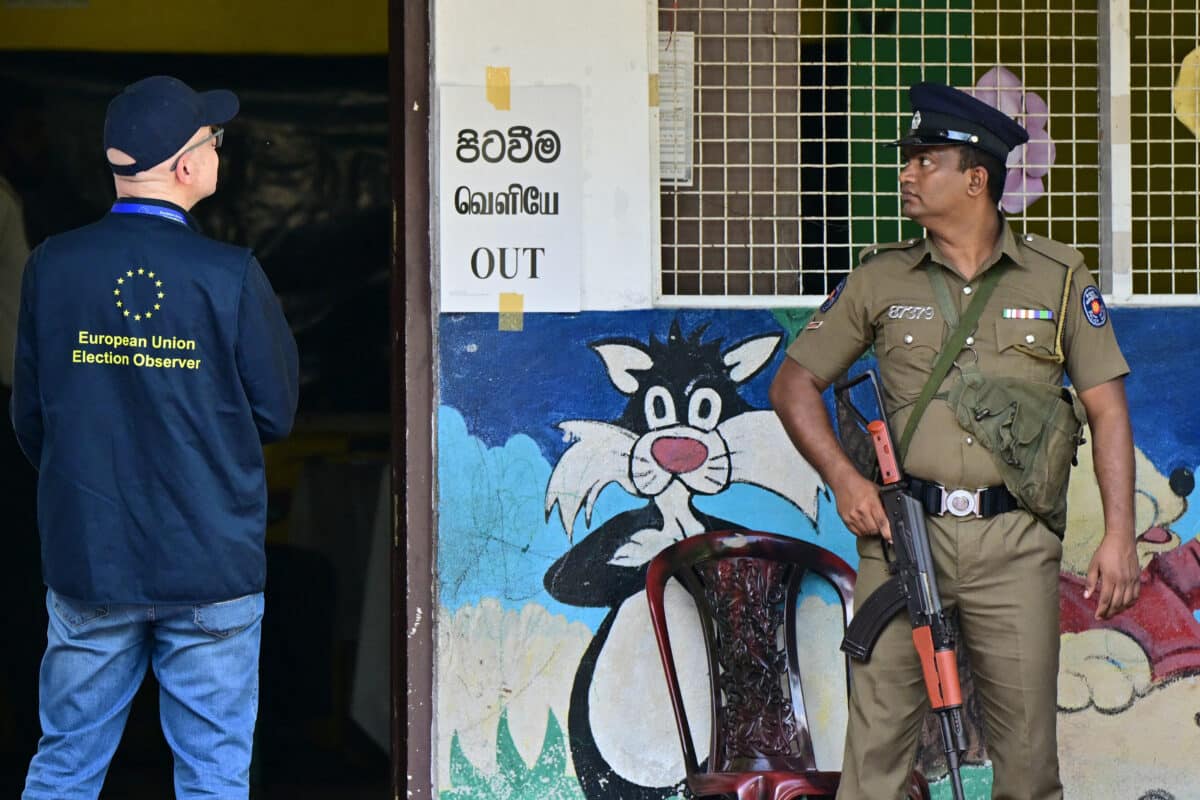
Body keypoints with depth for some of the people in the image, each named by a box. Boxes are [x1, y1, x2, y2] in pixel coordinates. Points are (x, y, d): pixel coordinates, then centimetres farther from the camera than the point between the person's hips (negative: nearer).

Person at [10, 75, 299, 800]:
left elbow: (30, 420, 6)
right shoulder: (231, 277, -11)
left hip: (87, 559, 2)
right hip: (213, 564, -2)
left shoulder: (52, 268, -3)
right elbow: (277, 413, -2)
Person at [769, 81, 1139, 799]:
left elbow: (1108, 408, 8)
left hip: (1014, 542, -1)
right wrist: (844, 478, 0)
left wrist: (1119, 535, -1)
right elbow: (794, 384, 16)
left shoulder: (1057, 276, 8)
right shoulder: (880, 280, 11)